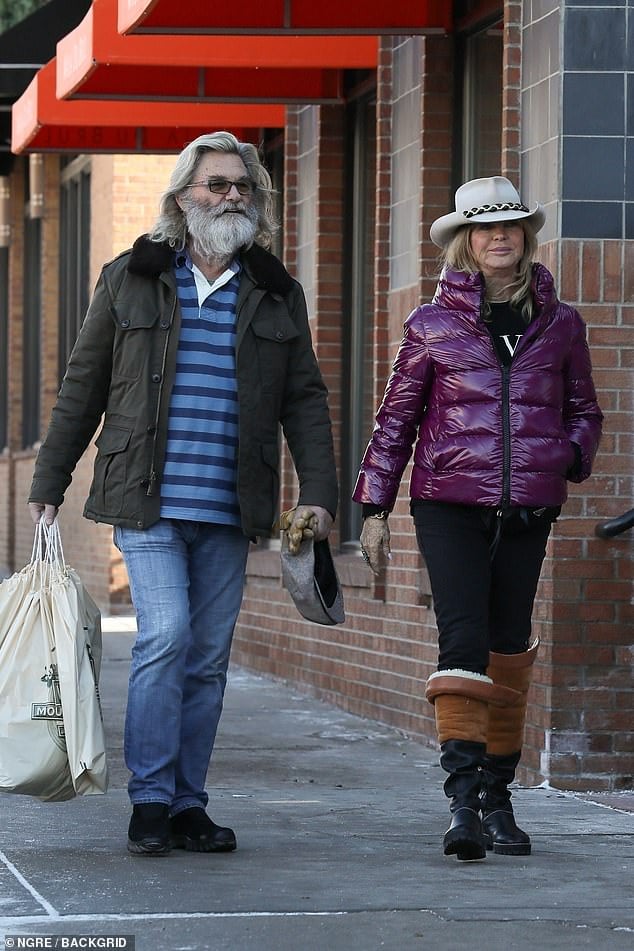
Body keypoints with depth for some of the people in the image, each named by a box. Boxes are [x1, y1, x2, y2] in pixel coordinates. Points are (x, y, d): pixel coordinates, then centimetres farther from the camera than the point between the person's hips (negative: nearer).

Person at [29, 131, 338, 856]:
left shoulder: (278, 295, 12)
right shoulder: (131, 280, 6)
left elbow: (304, 401, 11)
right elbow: (82, 389, 10)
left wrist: (319, 494, -1)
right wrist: (48, 486, 8)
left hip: (228, 512, 3)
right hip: (147, 503, -3)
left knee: (208, 658, 4)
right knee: (165, 637, -15)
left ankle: (186, 805, 12)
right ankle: (150, 802, -8)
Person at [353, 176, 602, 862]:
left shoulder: (559, 325, 8)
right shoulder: (432, 327, 2)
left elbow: (583, 409, 19)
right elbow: (395, 419, 7)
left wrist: (570, 457, -2)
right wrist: (373, 507, 4)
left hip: (527, 512, 3)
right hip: (450, 504, -3)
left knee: (509, 648, 8)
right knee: (464, 640, -14)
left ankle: (497, 795, 18)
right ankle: (463, 797, -20)